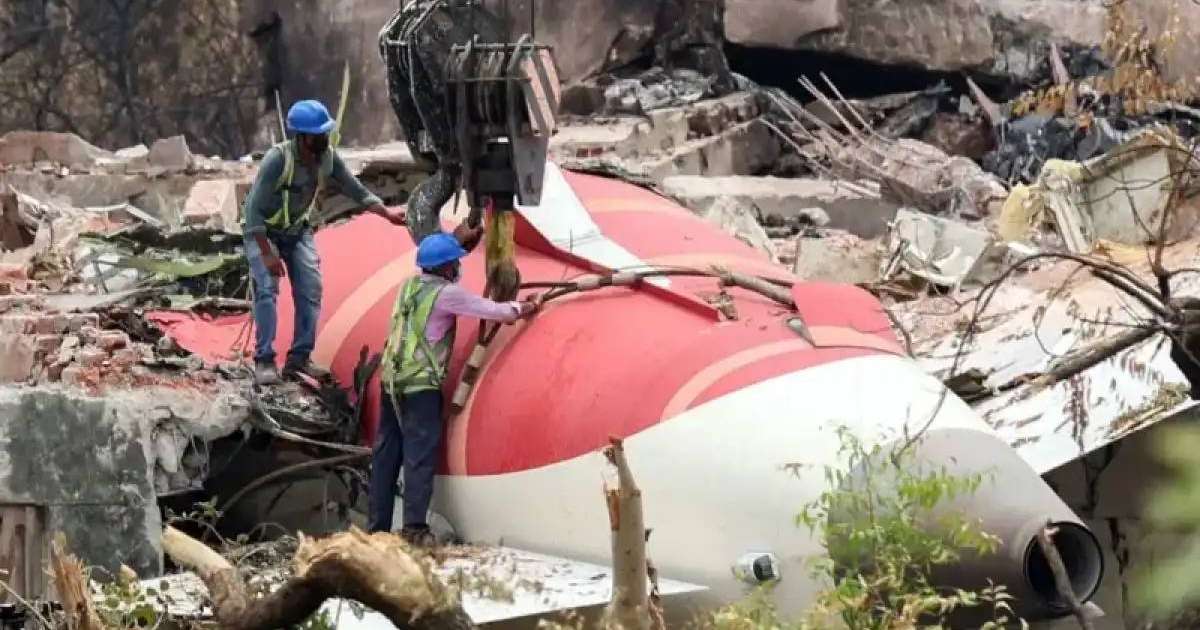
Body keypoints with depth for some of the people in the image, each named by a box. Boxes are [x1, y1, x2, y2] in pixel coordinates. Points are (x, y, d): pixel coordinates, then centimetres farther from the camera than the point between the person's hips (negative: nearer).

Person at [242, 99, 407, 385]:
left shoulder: (328, 158, -16)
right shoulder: (277, 159, -32)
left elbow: (356, 190, -4)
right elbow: (254, 209, -30)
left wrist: (388, 214, -15)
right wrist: (267, 254, -31)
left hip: (298, 230, 5)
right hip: (262, 231, -5)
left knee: (310, 289, -4)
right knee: (267, 288, -19)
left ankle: (299, 358, 4)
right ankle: (264, 360, -15)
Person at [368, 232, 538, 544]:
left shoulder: (409, 285, 12)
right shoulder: (446, 293, -9)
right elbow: (491, 311, -4)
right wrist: (520, 308, 14)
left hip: (391, 379, 7)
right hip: (421, 385, -7)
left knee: (386, 454, 9)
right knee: (420, 454, -5)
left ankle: (377, 527, 12)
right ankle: (414, 528, -9)